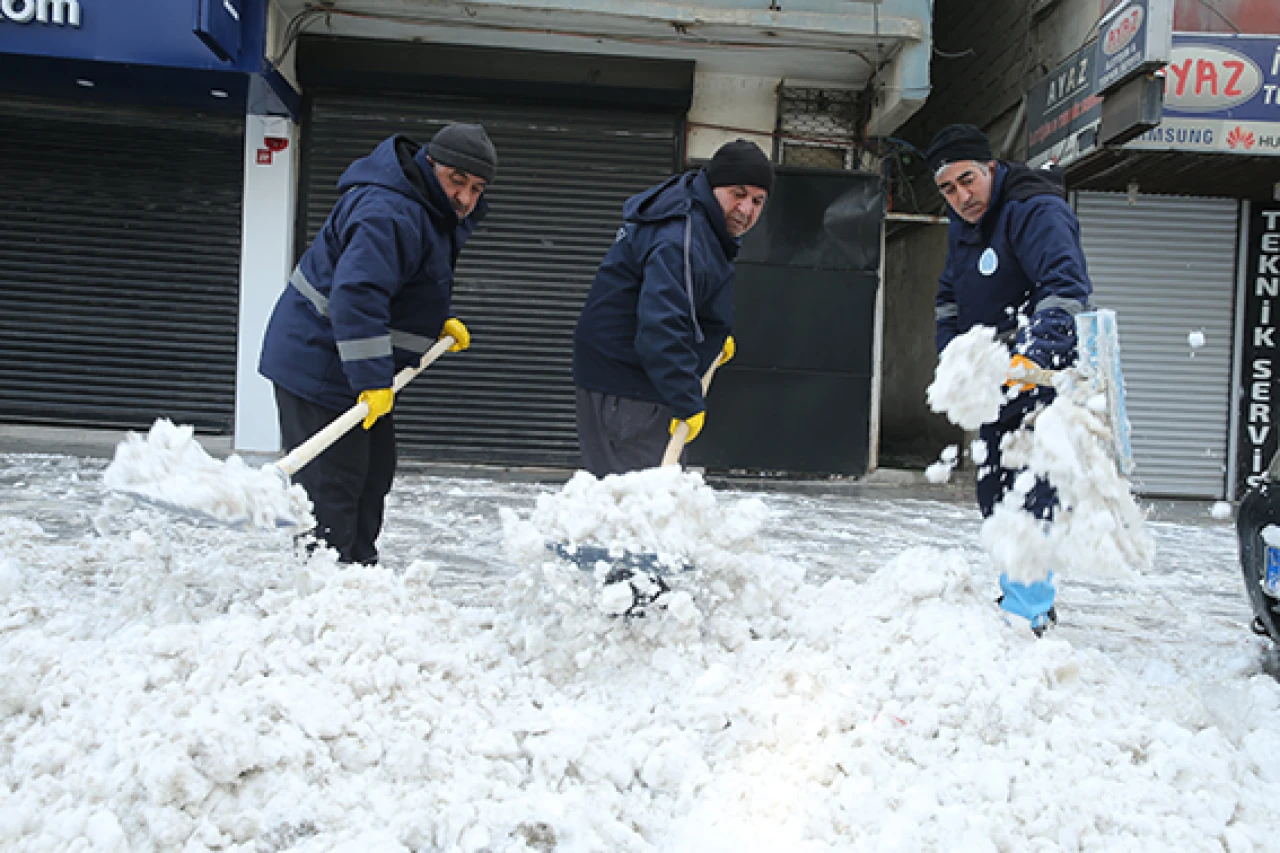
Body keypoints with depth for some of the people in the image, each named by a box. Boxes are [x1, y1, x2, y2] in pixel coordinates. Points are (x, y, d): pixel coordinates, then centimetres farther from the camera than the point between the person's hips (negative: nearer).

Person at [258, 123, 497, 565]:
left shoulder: (434, 214, 11)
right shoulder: (390, 214, -25)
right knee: (332, 482, -10)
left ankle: (359, 568, 31)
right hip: (318, 363, -11)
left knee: (375, 471, 18)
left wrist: (439, 322, 11)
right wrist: (373, 379, -36)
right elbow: (355, 294, -35)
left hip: (357, 369, 11)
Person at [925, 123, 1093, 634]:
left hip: (1043, 376, -9)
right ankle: (1026, 596, 28)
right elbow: (949, 299, 21)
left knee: (1031, 492, -12)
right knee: (994, 492, 13)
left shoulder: (1037, 210, -19)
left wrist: (1034, 354, -47)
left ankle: (1027, 615, -6)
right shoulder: (962, 225, 10)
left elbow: (1066, 286, -34)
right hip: (994, 380, 9)